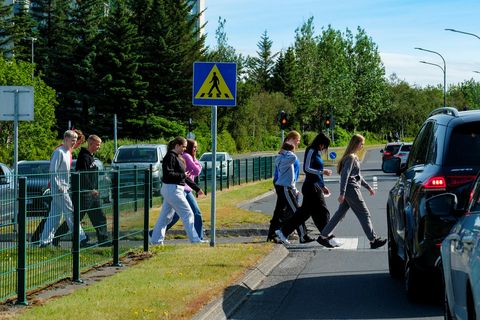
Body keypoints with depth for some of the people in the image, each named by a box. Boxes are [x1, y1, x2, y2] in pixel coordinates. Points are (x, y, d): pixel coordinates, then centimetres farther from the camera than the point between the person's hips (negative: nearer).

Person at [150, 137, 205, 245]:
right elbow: (168, 174, -22)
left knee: (166, 216, 12)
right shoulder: (170, 157, -13)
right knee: (187, 213, -6)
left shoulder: (178, 157, 17)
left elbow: (185, 177, 22)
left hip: (174, 190, 10)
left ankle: (156, 239, 16)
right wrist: (183, 175, -15)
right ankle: (194, 240, -2)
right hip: (172, 189, -10)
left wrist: (196, 188, 21)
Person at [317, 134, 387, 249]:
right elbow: (345, 175, -20)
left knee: (340, 214, 10)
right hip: (352, 190, -10)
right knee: (364, 214, -3)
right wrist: (342, 194, -24)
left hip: (349, 191, 10)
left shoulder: (354, 157, 17)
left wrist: (368, 187, 27)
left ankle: (323, 236, 11)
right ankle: (373, 240, 2)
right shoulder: (350, 158, -14)